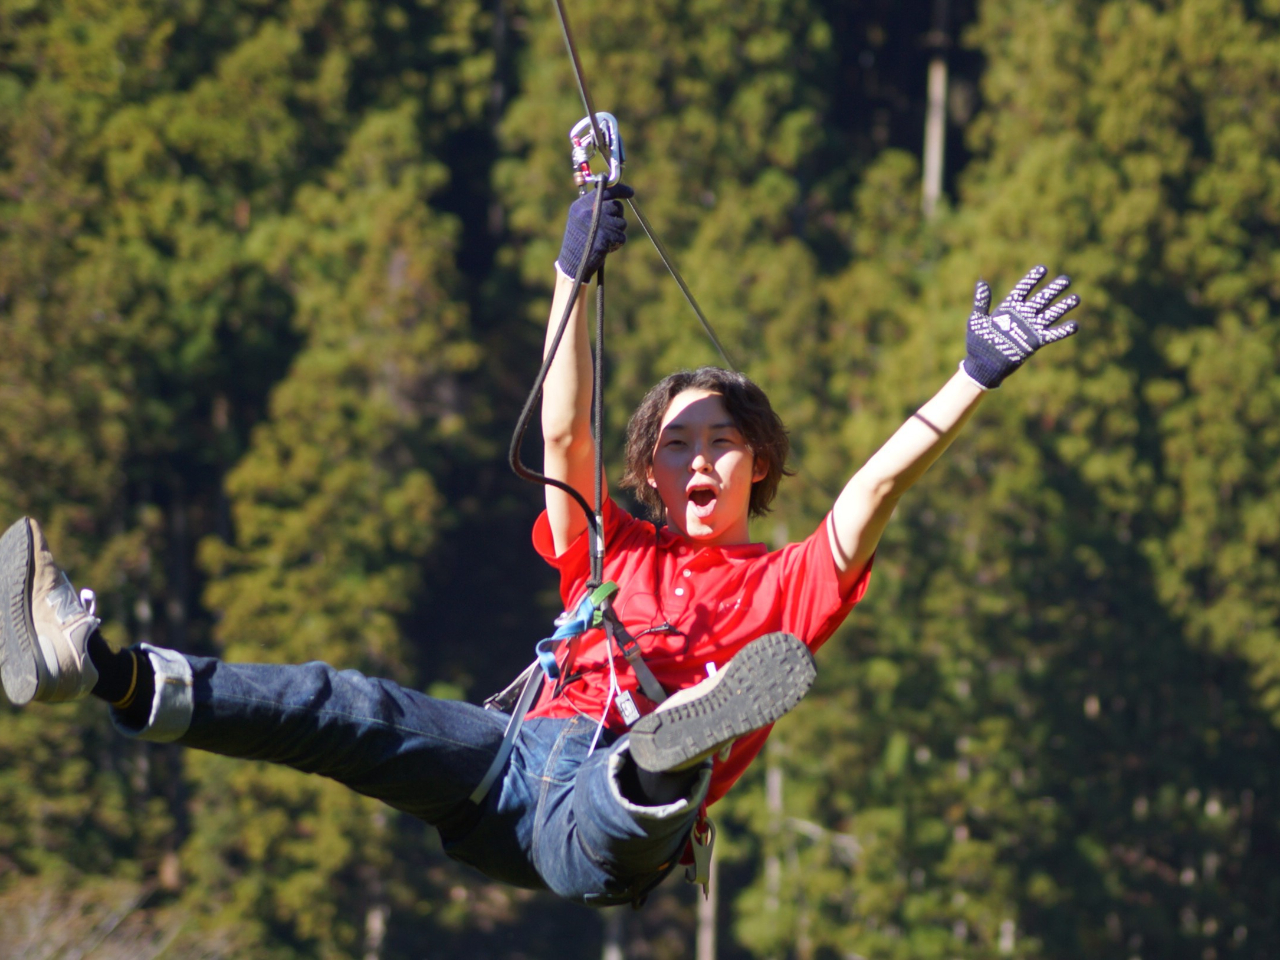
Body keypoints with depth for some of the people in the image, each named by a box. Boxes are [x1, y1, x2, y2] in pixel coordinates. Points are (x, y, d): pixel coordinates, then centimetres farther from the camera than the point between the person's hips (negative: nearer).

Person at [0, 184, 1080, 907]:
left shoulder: (787, 585, 23)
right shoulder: (611, 555, 31)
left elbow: (883, 478, 12)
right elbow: (564, 435, 20)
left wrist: (977, 376, 1)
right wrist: (576, 270, 12)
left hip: (606, 836, -4)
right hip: (522, 755, 4)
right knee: (357, 710, -22)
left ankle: (667, 763, -82)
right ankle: (112, 676, -41)